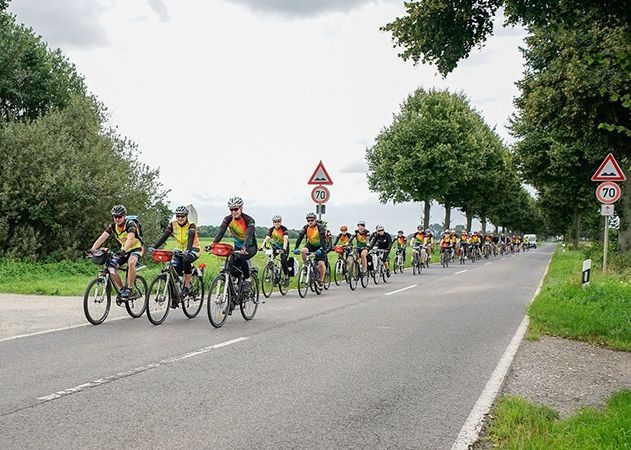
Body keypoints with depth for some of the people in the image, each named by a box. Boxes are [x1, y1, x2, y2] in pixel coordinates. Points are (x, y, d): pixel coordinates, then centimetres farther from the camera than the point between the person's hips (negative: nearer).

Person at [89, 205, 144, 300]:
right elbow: (102, 237, -18)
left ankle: (129, 289, -26)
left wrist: (123, 251, -57)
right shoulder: (112, 226, -7)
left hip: (136, 248, -6)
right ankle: (122, 289, 4)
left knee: (131, 262, -37)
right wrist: (92, 249, -33)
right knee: (111, 267, -14)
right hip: (124, 250, 6)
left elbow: (130, 238, -40)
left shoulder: (130, 224, -23)